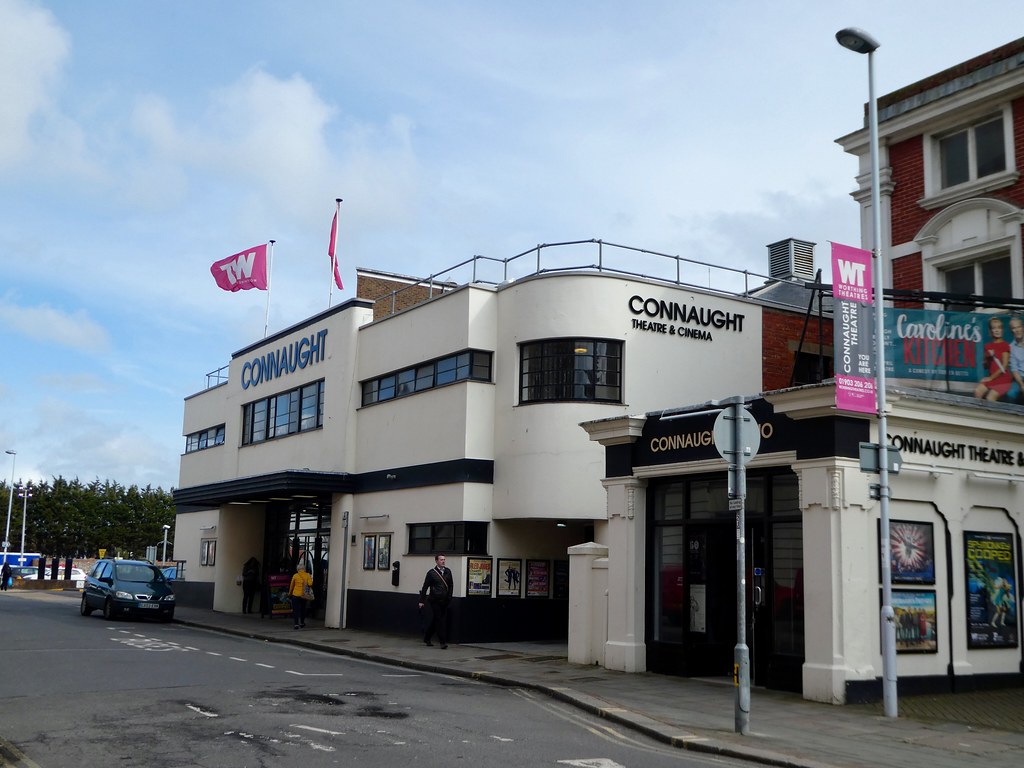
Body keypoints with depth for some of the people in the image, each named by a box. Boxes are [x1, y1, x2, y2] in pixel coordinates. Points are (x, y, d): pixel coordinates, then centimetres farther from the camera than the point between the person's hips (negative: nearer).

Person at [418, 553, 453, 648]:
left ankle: (426, 640, 26)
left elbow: (451, 585, 19)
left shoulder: (448, 572, 10)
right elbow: (425, 587, -3)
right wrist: (422, 601, -6)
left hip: (444, 601, 5)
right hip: (435, 600, -5)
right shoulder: (431, 573, -3)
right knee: (439, 621, -7)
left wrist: (449, 597, 11)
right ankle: (443, 642, -6)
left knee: (435, 621, 12)